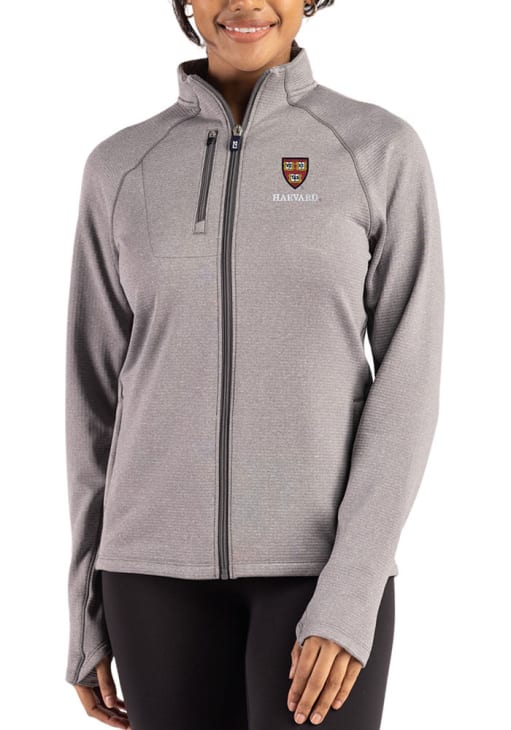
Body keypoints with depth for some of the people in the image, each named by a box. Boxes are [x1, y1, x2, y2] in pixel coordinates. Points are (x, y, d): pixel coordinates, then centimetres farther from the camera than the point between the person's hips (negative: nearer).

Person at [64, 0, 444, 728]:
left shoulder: (384, 152, -2)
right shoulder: (121, 169, 6)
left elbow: (409, 383, -6)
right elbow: (100, 392, 8)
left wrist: (350, 595, -16)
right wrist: (88, 612, 7)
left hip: (320, 559, -2)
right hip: (168, 555, 3)